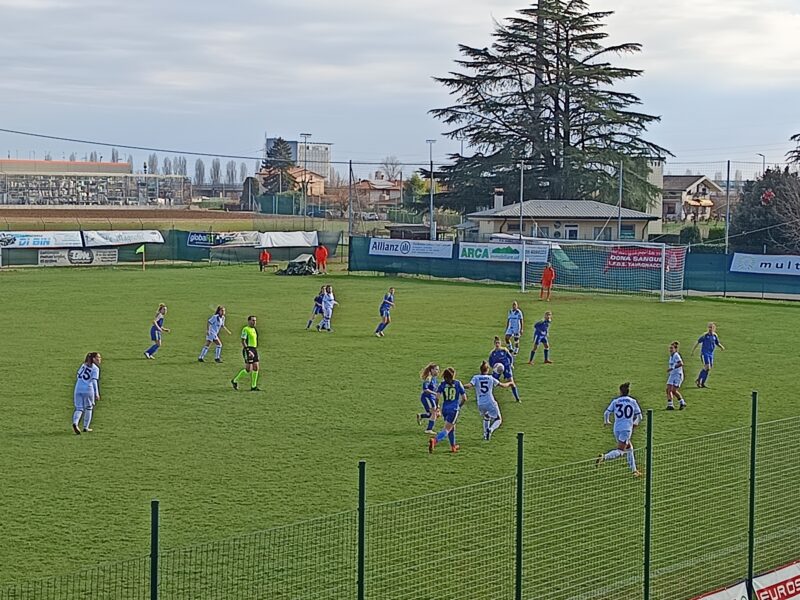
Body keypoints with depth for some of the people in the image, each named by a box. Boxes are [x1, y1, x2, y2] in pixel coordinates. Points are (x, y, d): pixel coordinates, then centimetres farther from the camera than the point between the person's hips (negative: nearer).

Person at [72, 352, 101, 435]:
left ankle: (75, 423, -21)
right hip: (88, 390, -4)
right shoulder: (95, 368, -2)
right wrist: (97, 394, -15)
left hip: (78, 390, 4)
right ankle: (86, 427, 19)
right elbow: (94, 381, -12)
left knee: (79, 409, 4)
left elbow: (77, 378, 20)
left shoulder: (83, 365, 16)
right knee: (88, 408, 14)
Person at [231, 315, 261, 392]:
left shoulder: (254, 330, 16)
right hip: (248, 350, -8)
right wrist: (248, 351, -22)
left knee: (256, 368, 2)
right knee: (248, 369, -9)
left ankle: (253, 386, 5)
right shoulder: (245, 329, -10)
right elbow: (243, 341, -16)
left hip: (254, 350, 8)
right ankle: (235, 381, 6)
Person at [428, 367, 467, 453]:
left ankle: (453, 446, 36)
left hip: (445, 409, 3)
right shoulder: (458, 383, -1)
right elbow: (464, 398, 0)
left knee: (452, 427, 25)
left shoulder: (442, 384, 1)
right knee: (446, 430, -8)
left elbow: (437, 397, -11)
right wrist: (459, 406, 17)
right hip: (454, 409, -3)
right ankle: (434, 441, -33)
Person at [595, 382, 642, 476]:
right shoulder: (633, 401, 4)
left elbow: (607, 413, 0)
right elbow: (639, 416, 7)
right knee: (620, 451, -11)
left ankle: (634, 470, 22)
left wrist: (606, 422, 21)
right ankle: (604, 457, -36)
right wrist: (635, 423, 28)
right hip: (627, 429, -4)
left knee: (629, 449, 20)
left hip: (617, 429, 4)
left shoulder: (615, 401, 6)